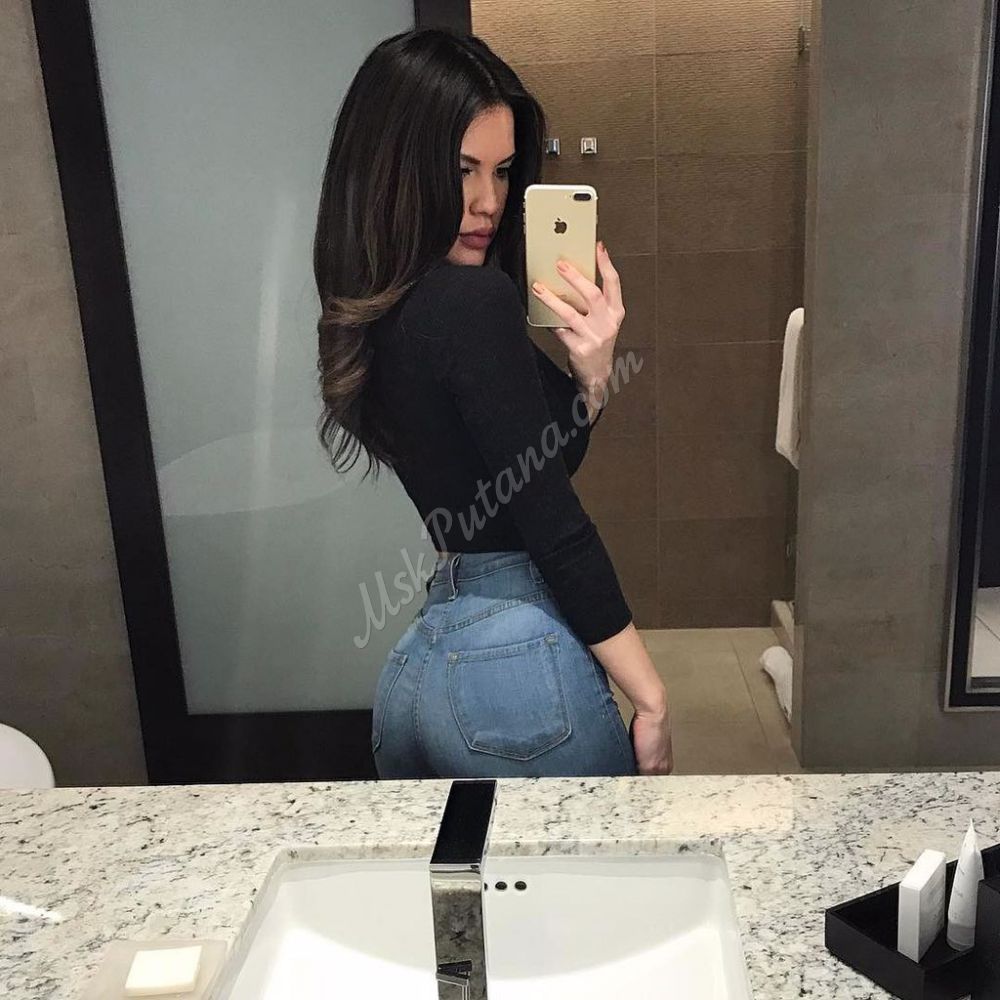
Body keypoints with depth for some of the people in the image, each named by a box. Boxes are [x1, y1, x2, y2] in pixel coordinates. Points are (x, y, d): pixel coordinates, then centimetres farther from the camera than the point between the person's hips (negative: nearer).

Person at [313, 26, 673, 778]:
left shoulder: (372, 315, 8)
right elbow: (553, 525, -18)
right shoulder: (476, 302, -17)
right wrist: (651, 699, -11)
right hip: (517, 666, -8)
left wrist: (591, 373, -5)